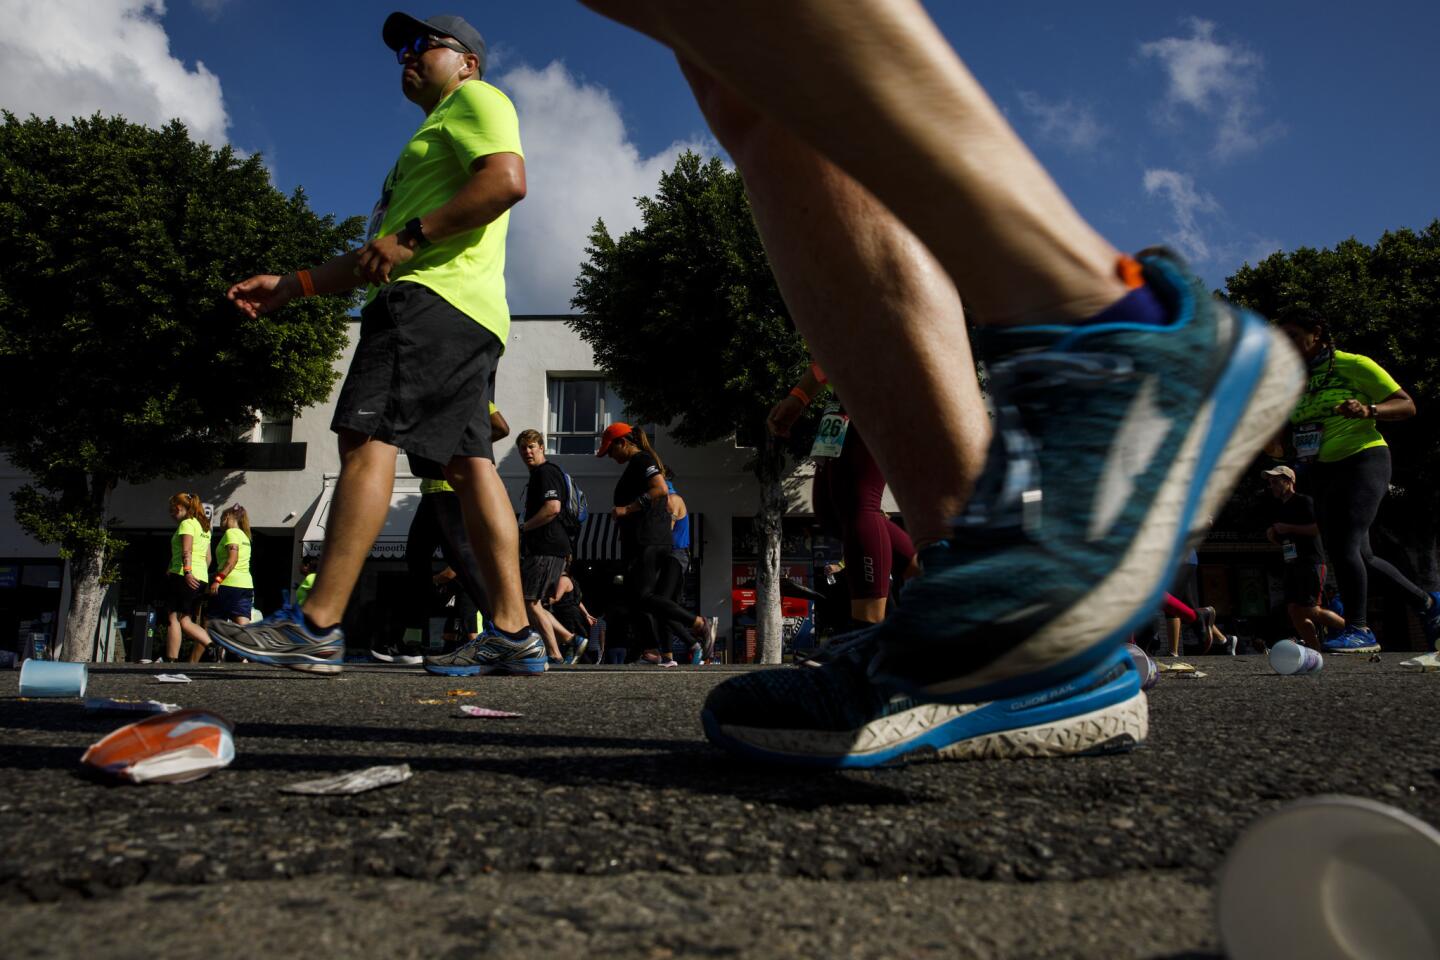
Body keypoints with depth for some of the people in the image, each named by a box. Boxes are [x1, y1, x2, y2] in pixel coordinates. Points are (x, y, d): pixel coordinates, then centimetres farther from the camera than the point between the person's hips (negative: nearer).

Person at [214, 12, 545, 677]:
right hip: (467, 318, 10)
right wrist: (290, 287, 29)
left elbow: (507, 180, -14)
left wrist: (410, 236, -16)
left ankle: (316, 628, -22)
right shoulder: (434, 138, 38)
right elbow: (380, 256, 36)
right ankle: (512, 635, -8)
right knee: (468, 464, -2)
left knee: (367, 439, -18)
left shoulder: (474, 99, 9)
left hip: (437, 296, -10)